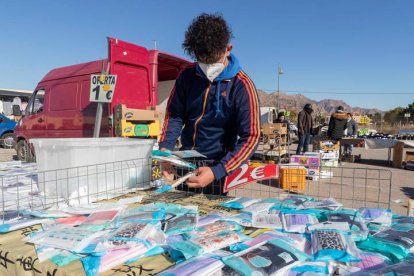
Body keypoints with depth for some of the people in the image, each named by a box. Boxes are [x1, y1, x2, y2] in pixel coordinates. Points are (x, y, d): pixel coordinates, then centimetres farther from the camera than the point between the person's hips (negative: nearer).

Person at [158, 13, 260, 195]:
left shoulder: (241, 86, -18)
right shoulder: (187, 76, -5)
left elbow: (250, 137, -21)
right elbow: (175, 115, 0)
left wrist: (217, 172, -31)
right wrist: (164, 147, -19)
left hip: (216, 167, -4)